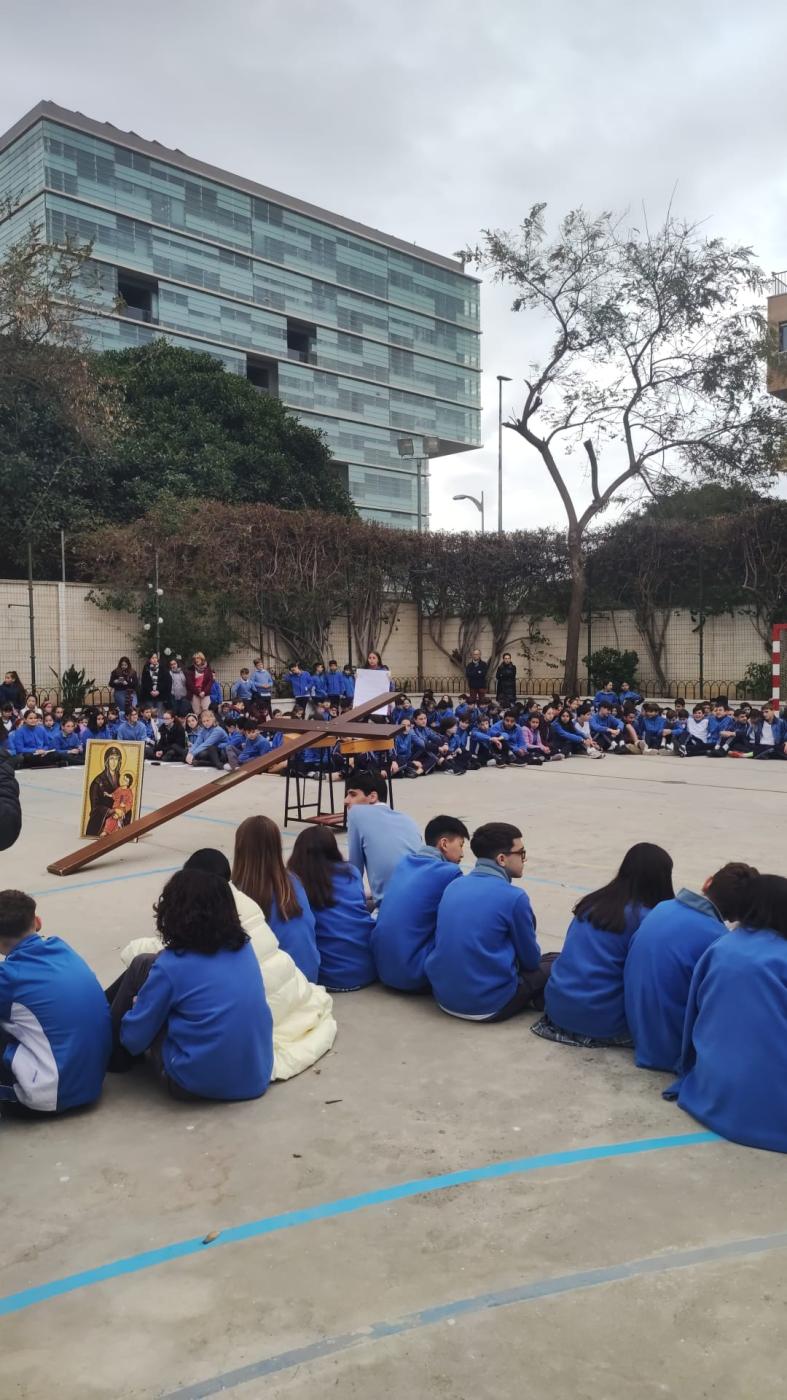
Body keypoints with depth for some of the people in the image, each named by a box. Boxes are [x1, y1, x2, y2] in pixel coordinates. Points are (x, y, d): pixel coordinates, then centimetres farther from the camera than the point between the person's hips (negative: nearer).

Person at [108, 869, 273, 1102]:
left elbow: (134, 1036, -3)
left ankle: (111, 1054, 28)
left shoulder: (171, 964, -14)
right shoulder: (244, 947, 1)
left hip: (197, 1084, -6)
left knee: (141, 967, 8)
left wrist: (137, 1005, 20)